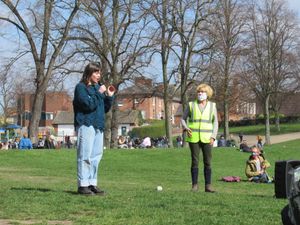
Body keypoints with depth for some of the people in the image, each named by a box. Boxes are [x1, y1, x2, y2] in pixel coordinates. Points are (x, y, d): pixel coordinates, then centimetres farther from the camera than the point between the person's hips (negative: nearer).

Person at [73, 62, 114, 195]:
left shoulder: (97, 87, 19)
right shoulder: (81, 87, -3)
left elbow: (105, 109, 20)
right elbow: (89, 105, -16)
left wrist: (110, 96, 7)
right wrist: (99, 93, -13)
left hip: (98, 126, 8)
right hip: (86, 125, -8)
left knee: (96, 155, 8)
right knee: (85, 156, -8)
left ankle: (92, 183, 13)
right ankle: (83, 185, -7)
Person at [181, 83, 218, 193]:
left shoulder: (212, 106, 5)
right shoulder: (191, 105, 3)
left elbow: (215, 122, 7)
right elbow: (183, 119, 9)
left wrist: (213, 137, -4)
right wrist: (186, 128, -11)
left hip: (206, 138, 1)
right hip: (193, 138, -1)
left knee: (208, 162, -1)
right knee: (195, 161, -1)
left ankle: (208, 186, 4)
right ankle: (194, 185, 5)